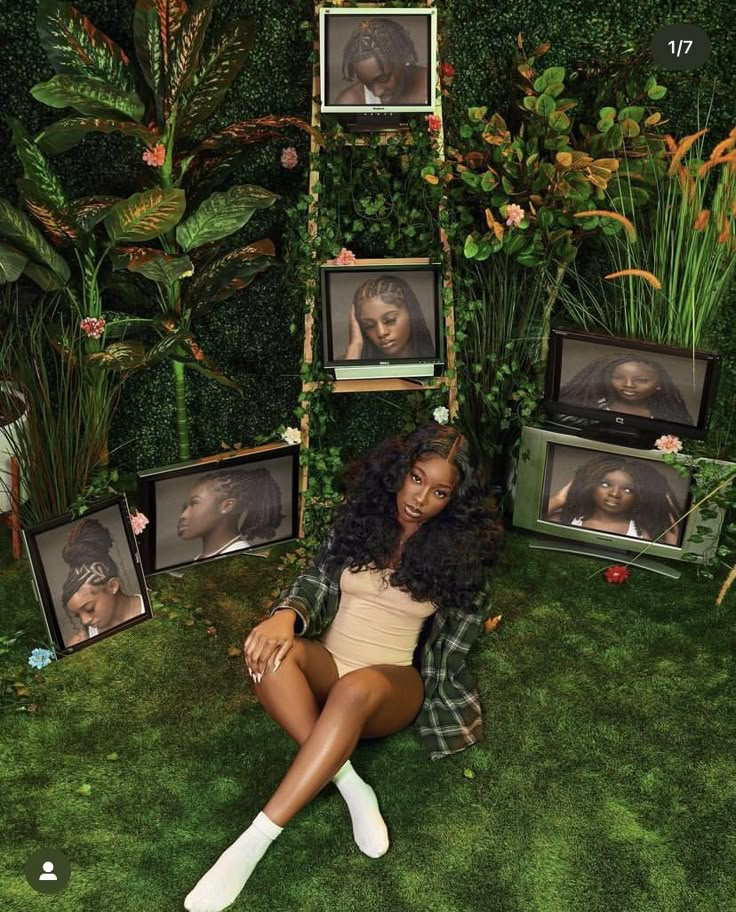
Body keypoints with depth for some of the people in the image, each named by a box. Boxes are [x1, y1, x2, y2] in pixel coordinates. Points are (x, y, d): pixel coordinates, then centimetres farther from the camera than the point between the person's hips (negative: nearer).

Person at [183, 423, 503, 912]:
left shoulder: (456, 550, 2)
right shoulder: (357, 517, 4)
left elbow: (475, 608, 20)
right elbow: (315, 583, -2)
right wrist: (286, 615, -21)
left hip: (392, 686, -2)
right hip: (324, 668, 3)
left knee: (357, 688, -41)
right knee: (272, 648, -34)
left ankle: (255, 840, -39)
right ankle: (351, 786, -30)